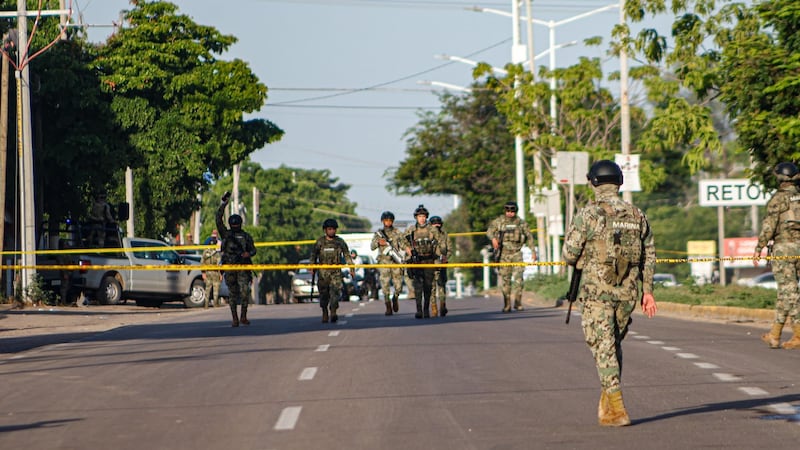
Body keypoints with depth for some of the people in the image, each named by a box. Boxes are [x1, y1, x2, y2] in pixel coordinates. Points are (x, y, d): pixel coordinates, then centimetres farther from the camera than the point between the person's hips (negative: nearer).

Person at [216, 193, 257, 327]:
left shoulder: (246, 236, 13)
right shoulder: (226, 234, 10)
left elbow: (253, 249, 13)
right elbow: (219, 219, 3)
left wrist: (248, 253, -10)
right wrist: (224, 203, 1)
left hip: (243, 268, 0)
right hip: (229, 266, 0)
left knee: (245, 291, -11)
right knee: (232, 293, 1)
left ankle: (243, 317, -1)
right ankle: (235, 319, 4)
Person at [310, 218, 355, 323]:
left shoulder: (340, 242, 4)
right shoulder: (320, 242, 2)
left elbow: (347, 255, 8)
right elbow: (313, 255, 13)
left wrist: (352, 269, 4)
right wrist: (312, 269, 14)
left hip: (336, 272, 0)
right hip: (323, 271, 0)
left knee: (335, 291, -16)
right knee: (324, 294, 4)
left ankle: (333, 312, -22)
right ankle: (324, 314, 18)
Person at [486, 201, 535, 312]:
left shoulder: (521, 223, 5)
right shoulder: (499, 221, 4)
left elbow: (529, 237, 12)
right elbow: (489, 231, 10)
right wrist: (493, 238, -12)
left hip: (516, 253, 0)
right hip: (504, 253, 0)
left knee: (518, 277, -12)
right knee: (505, 279, 2)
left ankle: (518, 302, -5)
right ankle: (507, 305, 8)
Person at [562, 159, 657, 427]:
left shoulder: (587, 215, -8)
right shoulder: (637, 216, 7)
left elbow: (569, 254, -7)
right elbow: (649, 256, 10)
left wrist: (581, 261, 16)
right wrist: (647, 290, 15)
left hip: (597, 292, -5)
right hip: (628, 292, 5)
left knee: (604, 348, -3)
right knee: (614, 345, 19)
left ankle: (617, 410, -10)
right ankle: (606, 403, 25)